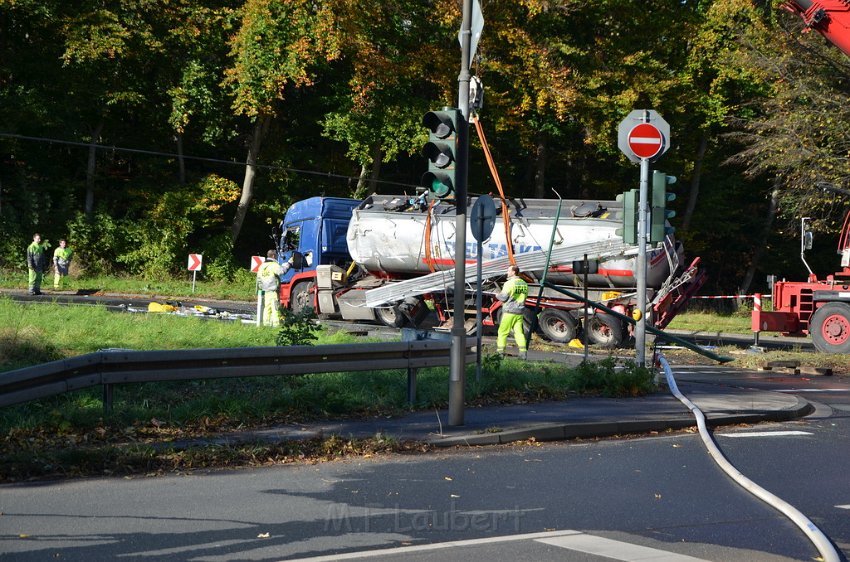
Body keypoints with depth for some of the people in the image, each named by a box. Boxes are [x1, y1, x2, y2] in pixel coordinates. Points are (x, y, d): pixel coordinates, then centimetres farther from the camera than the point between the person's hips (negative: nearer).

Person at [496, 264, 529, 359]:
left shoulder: (509, 283, -12)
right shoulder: (524, 284, 10)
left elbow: (503, 297, -12)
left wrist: (498, 295, 8)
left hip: (509, 312, -6)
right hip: (519, 312, 6)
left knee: (502, 332, 3)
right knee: (519, 332, 4)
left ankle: (500, 351, 4)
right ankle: (523, 351, -6)